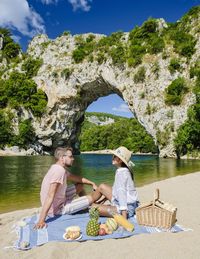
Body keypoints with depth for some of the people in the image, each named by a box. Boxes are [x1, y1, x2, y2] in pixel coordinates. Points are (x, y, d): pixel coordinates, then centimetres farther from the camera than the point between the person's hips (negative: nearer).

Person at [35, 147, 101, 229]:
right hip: (57, 209, -10)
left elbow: (76, 178, 17)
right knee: (91, 198, -5)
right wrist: (41, 220, -34)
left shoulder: (60, 169, 4)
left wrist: (92, 183, 11)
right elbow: (50, 196, -32)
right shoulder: (59, 170, -26)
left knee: (80, 185, 16)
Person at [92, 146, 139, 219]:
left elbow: (122, 193, -28)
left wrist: (124, 217, -30)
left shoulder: (121, 173, -22)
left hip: (127, 209, -10)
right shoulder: (124, 170, 4)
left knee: (93, 208, -16)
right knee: (102, 187, 17)